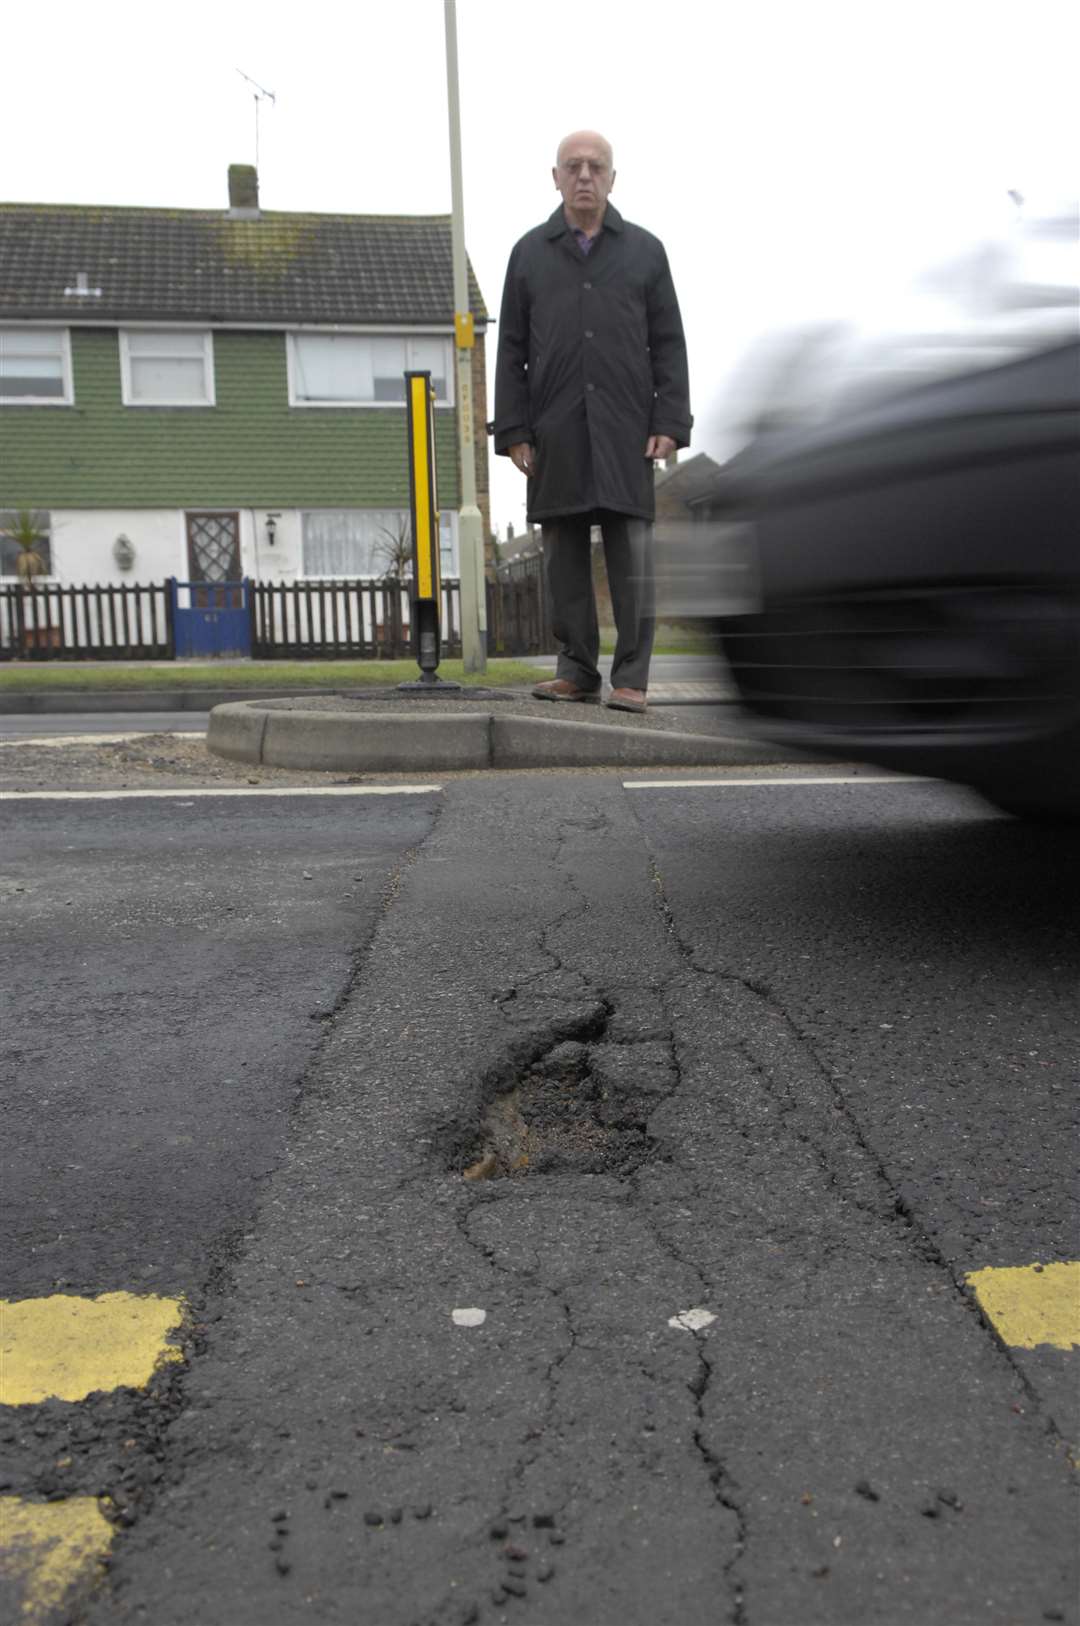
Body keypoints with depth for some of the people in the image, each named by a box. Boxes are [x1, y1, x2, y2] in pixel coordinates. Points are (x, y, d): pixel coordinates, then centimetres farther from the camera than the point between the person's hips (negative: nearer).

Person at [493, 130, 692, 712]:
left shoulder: (645, 250, 11)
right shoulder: (529, 253, 12)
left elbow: (668, 345, 6)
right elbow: (512, 351, 8)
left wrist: (670, 424, -6)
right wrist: (513, 434, -2)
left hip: (627, 429, -1)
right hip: (556, 432, 1)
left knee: (631, 552, -6)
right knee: (564, 552, 1)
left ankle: (631, 680, -3)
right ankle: (577, 671, 8)